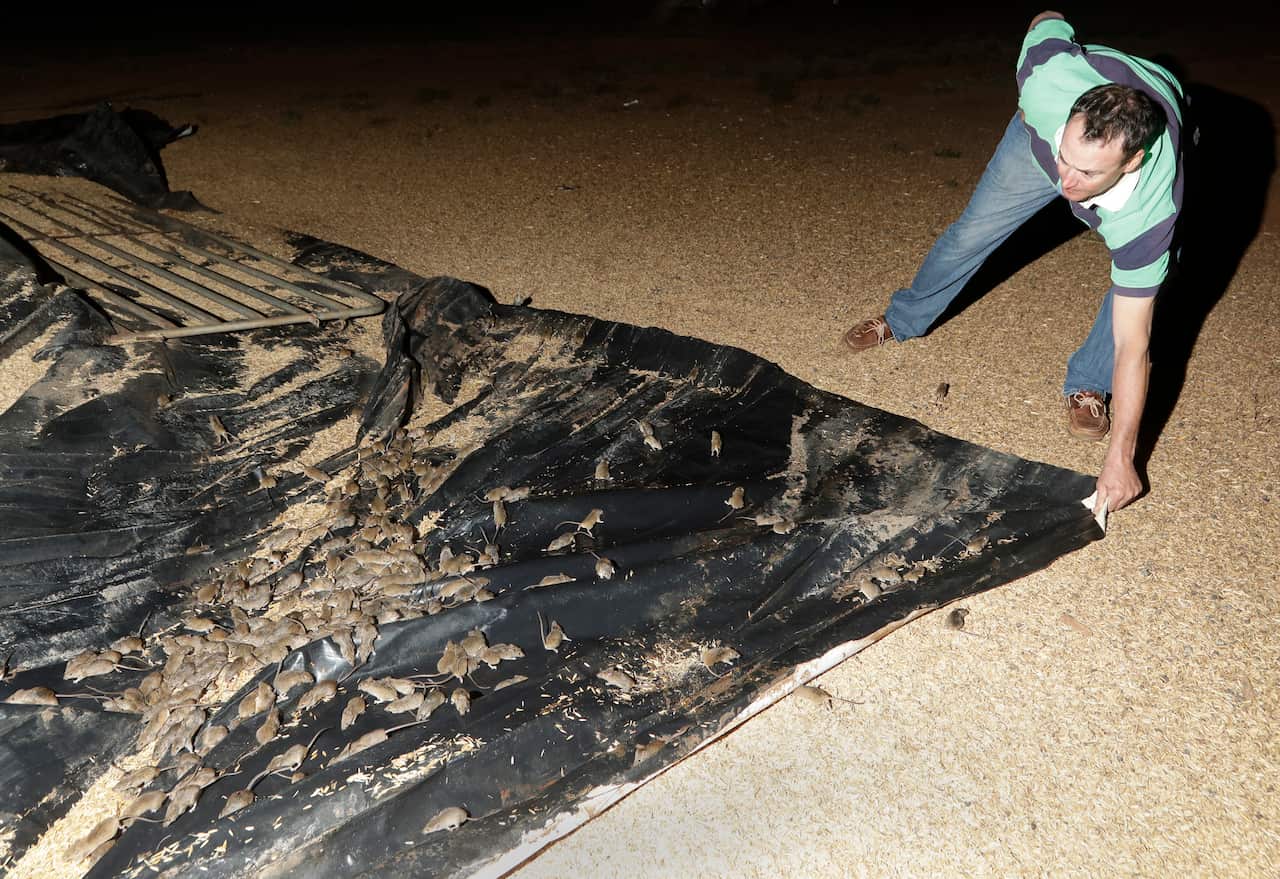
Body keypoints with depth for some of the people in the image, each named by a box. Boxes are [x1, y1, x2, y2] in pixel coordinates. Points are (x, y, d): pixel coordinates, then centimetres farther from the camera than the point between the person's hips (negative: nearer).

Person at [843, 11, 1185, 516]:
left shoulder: (1146, 215, -45)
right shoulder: (1049, 79, -45)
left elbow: (1132, 346, -40)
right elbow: (1049, 22, -19)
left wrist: (1120, 459, -39)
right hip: (1045, 121, 2)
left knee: (1142, 282, -19)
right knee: (972, 230, 5)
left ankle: (1087, 385, 6)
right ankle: (903, 320, 30)